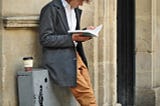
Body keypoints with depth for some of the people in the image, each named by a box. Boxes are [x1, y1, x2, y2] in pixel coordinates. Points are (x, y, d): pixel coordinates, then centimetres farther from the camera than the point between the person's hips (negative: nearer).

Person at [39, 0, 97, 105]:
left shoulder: (75, 9, 14)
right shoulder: (51, 9, -9)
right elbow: (45, 39, -13)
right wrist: (72, 38, -19)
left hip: (75, 54, 7)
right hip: (59, 58, -7)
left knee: (88, 94, -1)